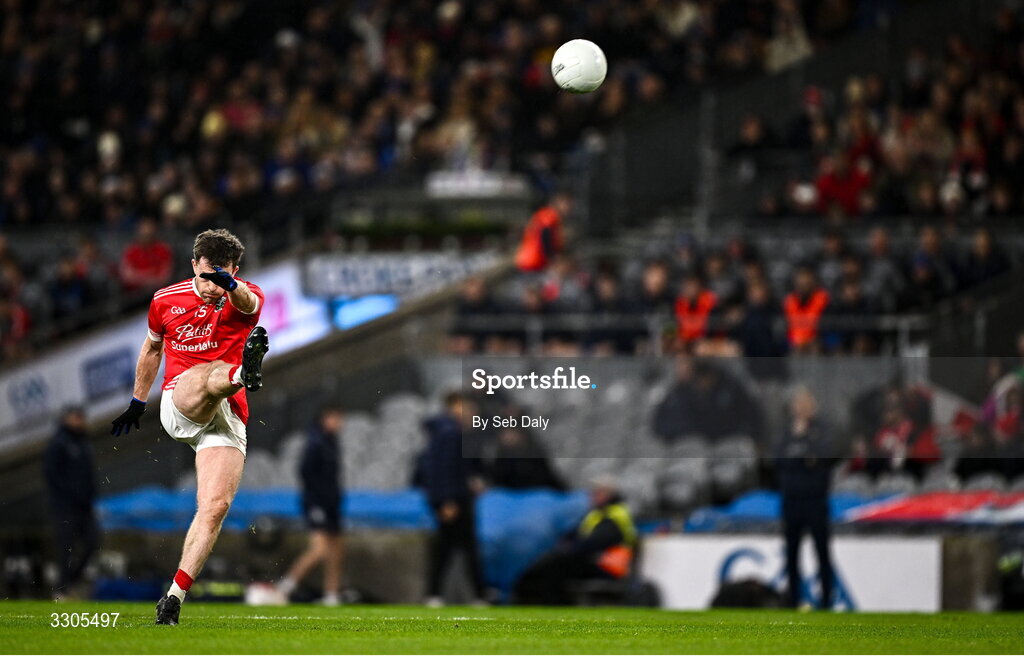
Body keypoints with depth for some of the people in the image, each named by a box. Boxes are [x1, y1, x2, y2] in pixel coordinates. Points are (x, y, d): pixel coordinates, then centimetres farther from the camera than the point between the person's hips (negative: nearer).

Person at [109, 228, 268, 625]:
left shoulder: (244, 300, 1)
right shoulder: (165, 301, 8)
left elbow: (246, 301, -26)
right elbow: (152, 347, 27)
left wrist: (231, 286, -51)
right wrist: (137, 402, 31)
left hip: (226, 418, 0)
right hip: (178, 405, 0)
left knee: (216, 506, -14)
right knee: (211, 374, -35)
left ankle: (174, 598, -11)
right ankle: (244, 373, -73)